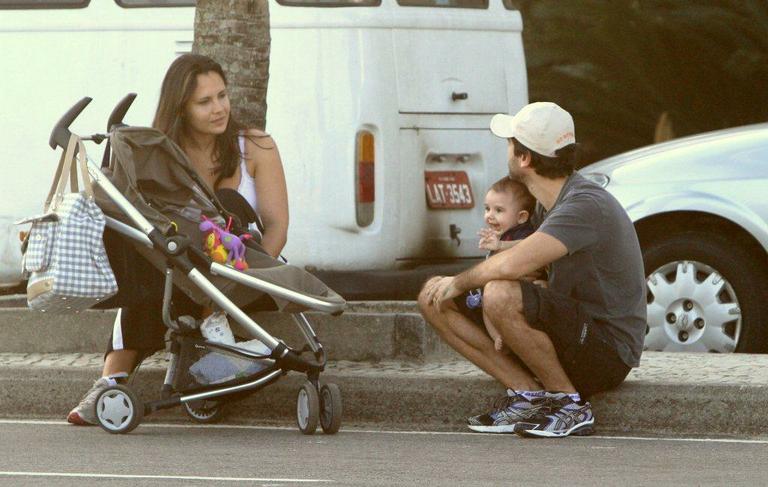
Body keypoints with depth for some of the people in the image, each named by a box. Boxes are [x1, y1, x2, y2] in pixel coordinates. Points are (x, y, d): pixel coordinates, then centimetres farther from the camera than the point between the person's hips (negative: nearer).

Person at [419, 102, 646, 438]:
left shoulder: (587, 205, -23)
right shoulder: (548, 204, 8)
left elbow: (513, 265, -35)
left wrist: (460, 281, -17)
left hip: (607, 354, -9)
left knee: (499, 295, -35)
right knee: (433, 298, 1)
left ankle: (571, 406, -17)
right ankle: (529, 394, -5)